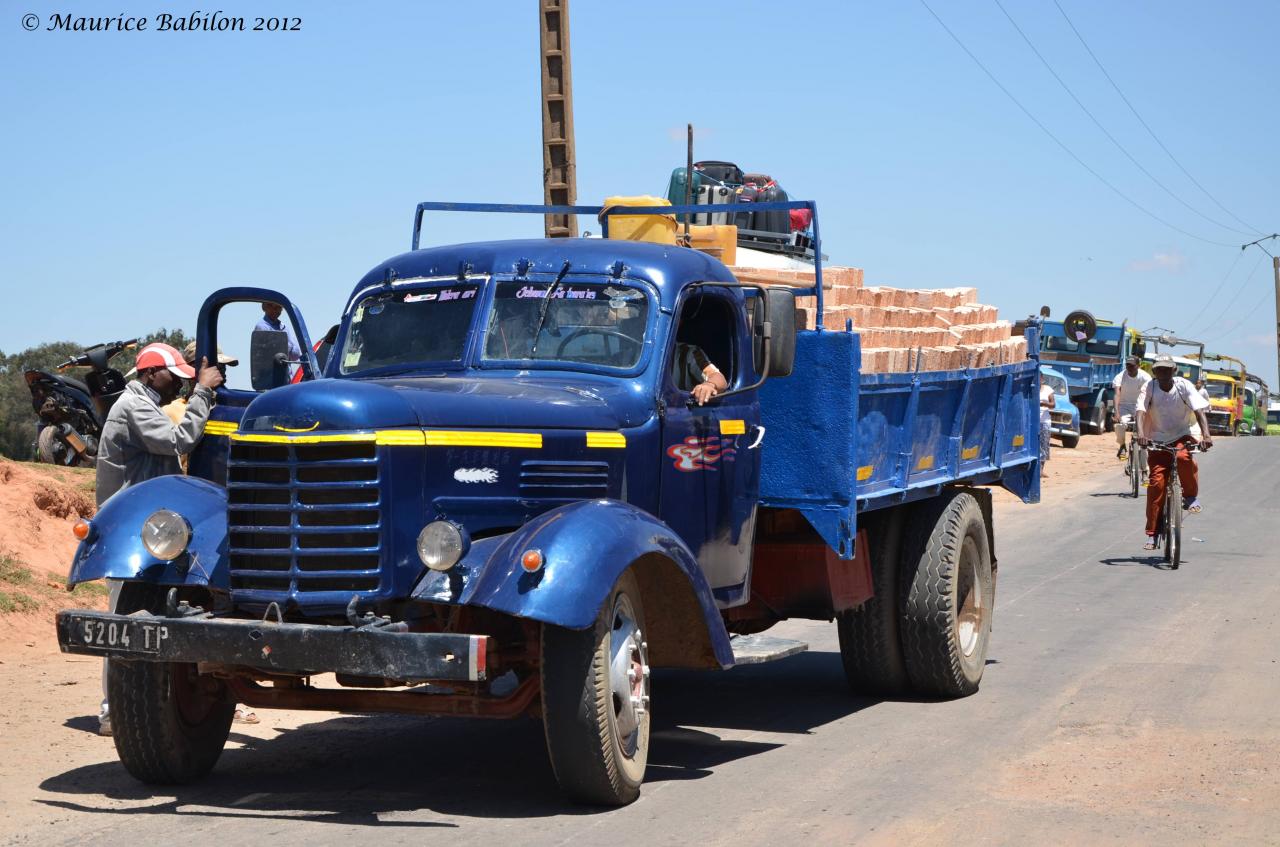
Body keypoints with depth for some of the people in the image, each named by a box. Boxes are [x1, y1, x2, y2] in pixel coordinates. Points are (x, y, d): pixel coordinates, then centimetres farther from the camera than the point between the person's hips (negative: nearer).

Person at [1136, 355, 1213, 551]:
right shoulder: (1149, 388, -10)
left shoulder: (1183, 386, -11)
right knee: (1157, 483, -10)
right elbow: (1141, 412, -22)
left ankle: (1192, 496, -10)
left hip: (1182, 436, -1)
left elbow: (1199, 411, -18)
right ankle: (1152, 534, -5)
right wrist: (1141, 434, -41)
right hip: (1158, 440, 1)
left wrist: (1206, 435, -35)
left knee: (1183, 457, -36)